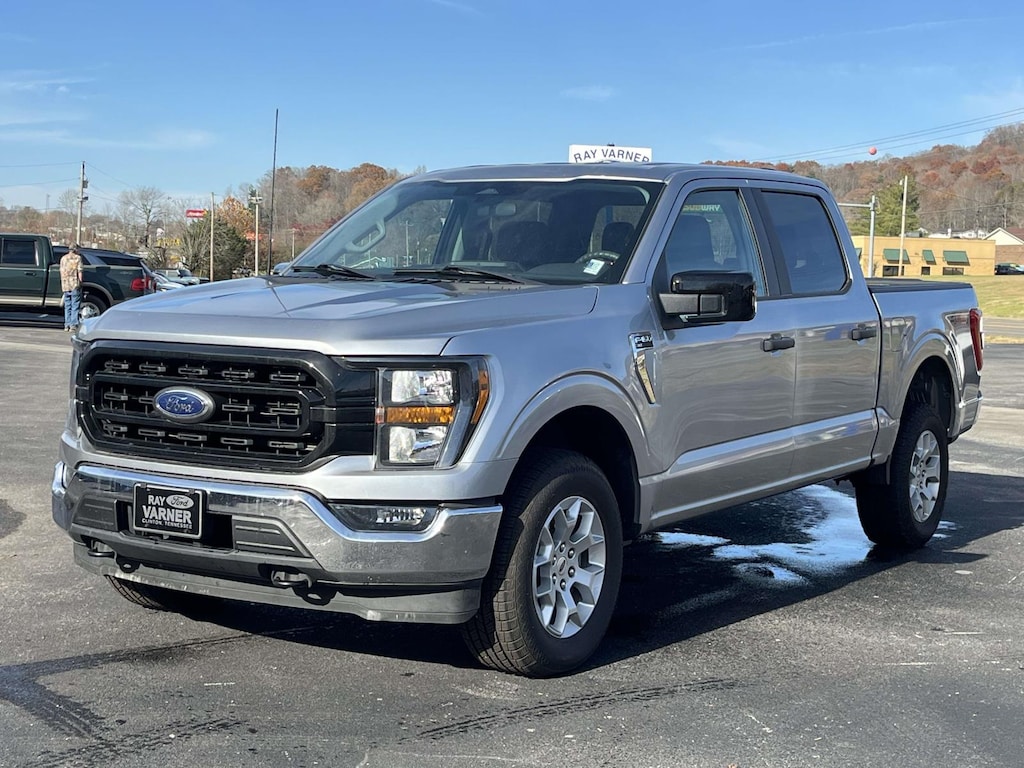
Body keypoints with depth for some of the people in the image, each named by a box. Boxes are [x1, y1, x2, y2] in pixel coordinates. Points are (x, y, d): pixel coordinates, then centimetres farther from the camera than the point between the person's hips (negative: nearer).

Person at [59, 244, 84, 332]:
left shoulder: (63, 258, 11)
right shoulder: (78, 258, -3)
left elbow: (61, 272, 12)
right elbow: (79, 272, -7)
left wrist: (63, 284, 17)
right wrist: (80, 282, 0)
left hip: (65, 286, 5)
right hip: (75, 285, -5)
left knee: (67, 306, 12)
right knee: (75, 306, -1)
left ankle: (67, 325, 14)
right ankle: (73, 325, -5)